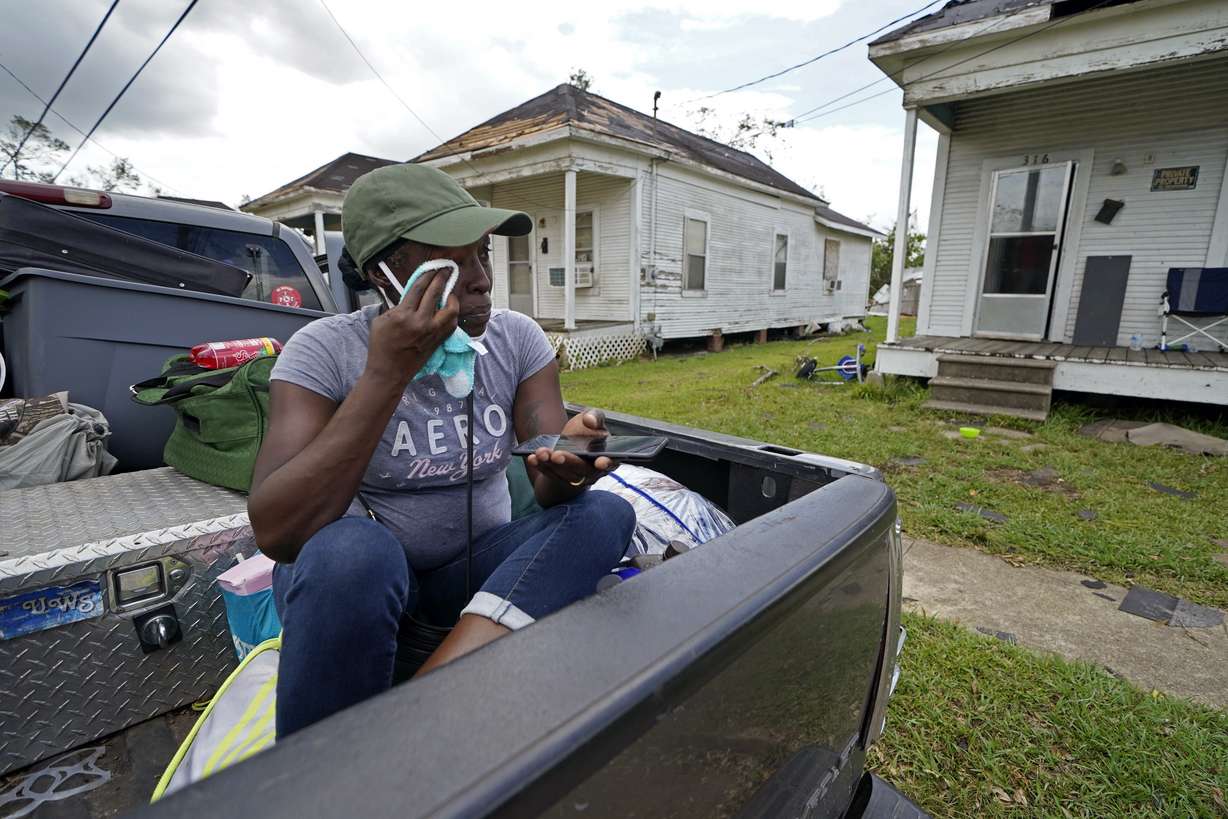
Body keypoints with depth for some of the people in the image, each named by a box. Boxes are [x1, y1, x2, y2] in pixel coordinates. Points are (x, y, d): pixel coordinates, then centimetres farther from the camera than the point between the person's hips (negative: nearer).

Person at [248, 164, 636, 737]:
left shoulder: (518, 339, -6)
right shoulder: (325, 349, -14)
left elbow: (548, 490, -10)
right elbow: (274, 533, -25)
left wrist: (567, 469, -35)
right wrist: (387, 373, -31)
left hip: (475, 563, 4)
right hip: (349, 569, -3)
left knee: (605, 512, -22)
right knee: (349, 550, -37)